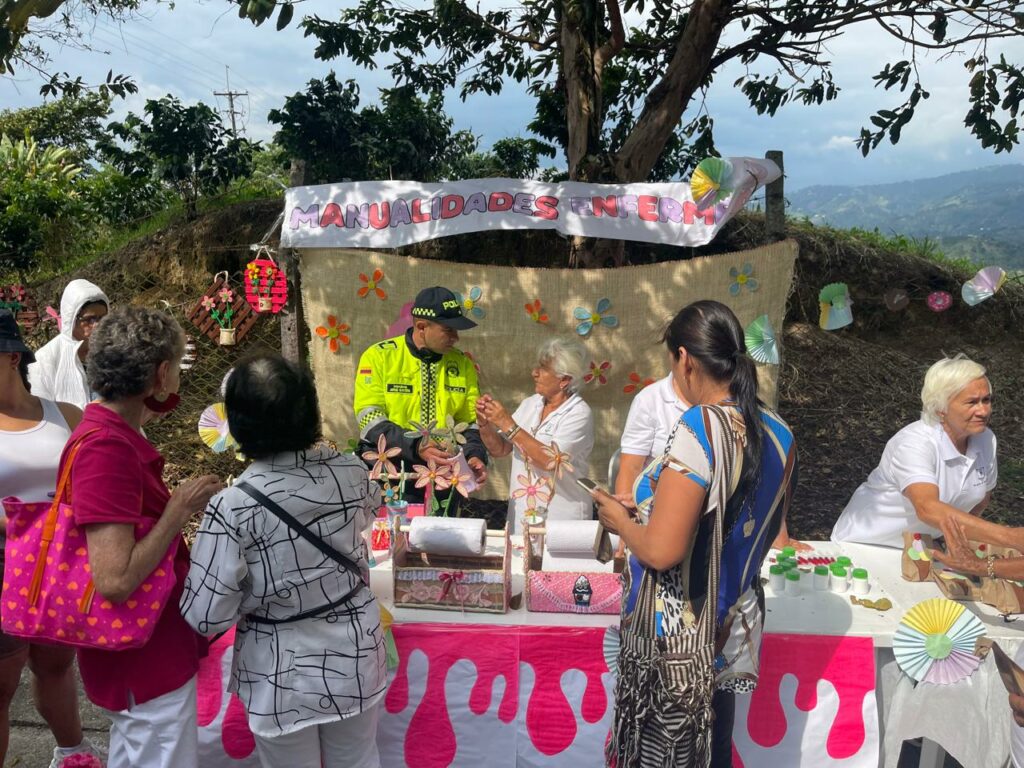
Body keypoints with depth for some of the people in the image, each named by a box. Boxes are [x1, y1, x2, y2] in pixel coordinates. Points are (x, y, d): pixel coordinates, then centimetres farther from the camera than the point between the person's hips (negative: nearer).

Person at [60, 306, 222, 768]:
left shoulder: (109, 433, 4)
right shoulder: (107, 448, -27)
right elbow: (116, 580, -31)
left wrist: (176, 505, 5)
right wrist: (182, 507, -22)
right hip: (147, 662, -10)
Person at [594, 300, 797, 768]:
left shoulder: (701, 428, -23)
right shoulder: (779, 434, 0)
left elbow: (661, 551, -26)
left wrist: (620, 519, -6)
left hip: (678, 642, -7)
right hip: (735, 631, 7)